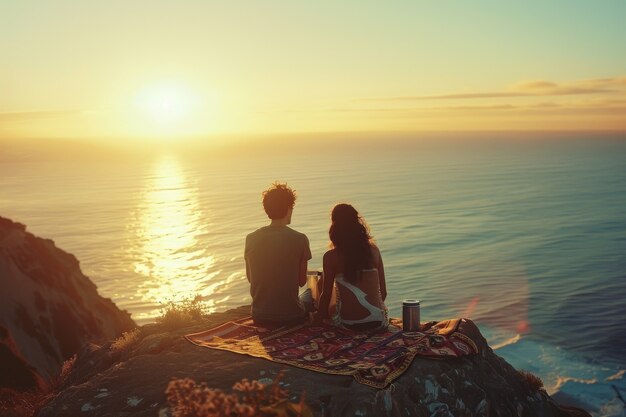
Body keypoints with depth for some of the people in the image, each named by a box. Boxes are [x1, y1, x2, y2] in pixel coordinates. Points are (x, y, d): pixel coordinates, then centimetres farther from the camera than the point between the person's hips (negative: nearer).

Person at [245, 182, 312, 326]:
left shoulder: (251, 239, -6)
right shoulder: (300, 239, -14)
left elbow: (250, 278, 6)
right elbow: (302, 281, -5)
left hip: (260, 317, 3)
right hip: (291, 316, -3)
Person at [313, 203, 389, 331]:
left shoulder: (331, 256, -4)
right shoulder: (373, 250, 5)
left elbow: (326, 295, 2)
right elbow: (383, 292, 9)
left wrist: (317, 320, 17)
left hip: (349, 324, -3)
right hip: (379, 321, 3)